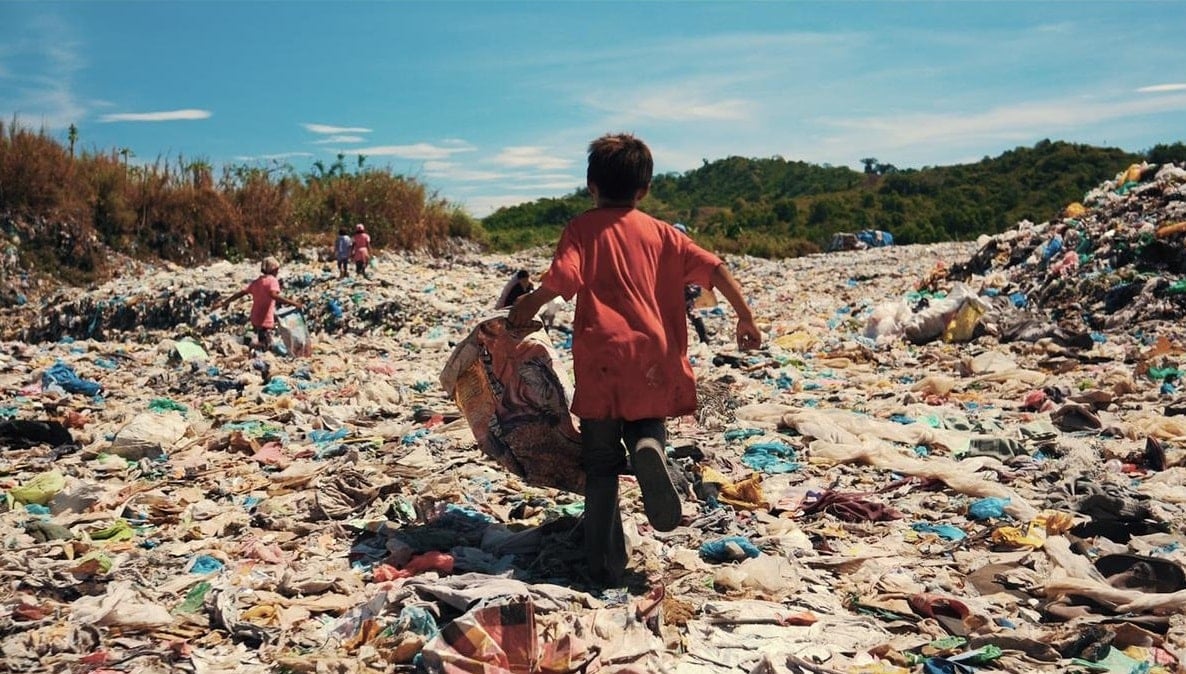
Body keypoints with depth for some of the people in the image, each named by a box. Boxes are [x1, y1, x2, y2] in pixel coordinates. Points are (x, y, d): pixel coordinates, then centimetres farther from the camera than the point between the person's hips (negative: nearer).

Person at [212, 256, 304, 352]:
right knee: (266, 348, -9)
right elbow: (274, 295, -28)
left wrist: (223, 302, 20)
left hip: (255, 319, 8)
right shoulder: (272, 280, -9)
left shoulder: (256, 282, 13)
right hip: (265, 321, -8)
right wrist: (293, 303, -34)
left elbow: (240, 293, 13)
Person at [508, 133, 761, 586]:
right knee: (646, 427, 23)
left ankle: (605, 565, 0)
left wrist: (529, 304, 1)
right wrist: (745, 317, 11)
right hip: (652, 355, 2)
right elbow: (714, 268, 5)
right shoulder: (659, 232, 13)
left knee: (601, 463, 6)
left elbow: (565, 277, -14)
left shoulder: (582, 228, 4)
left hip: (600, 357, -2)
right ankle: (649, 450, -14)